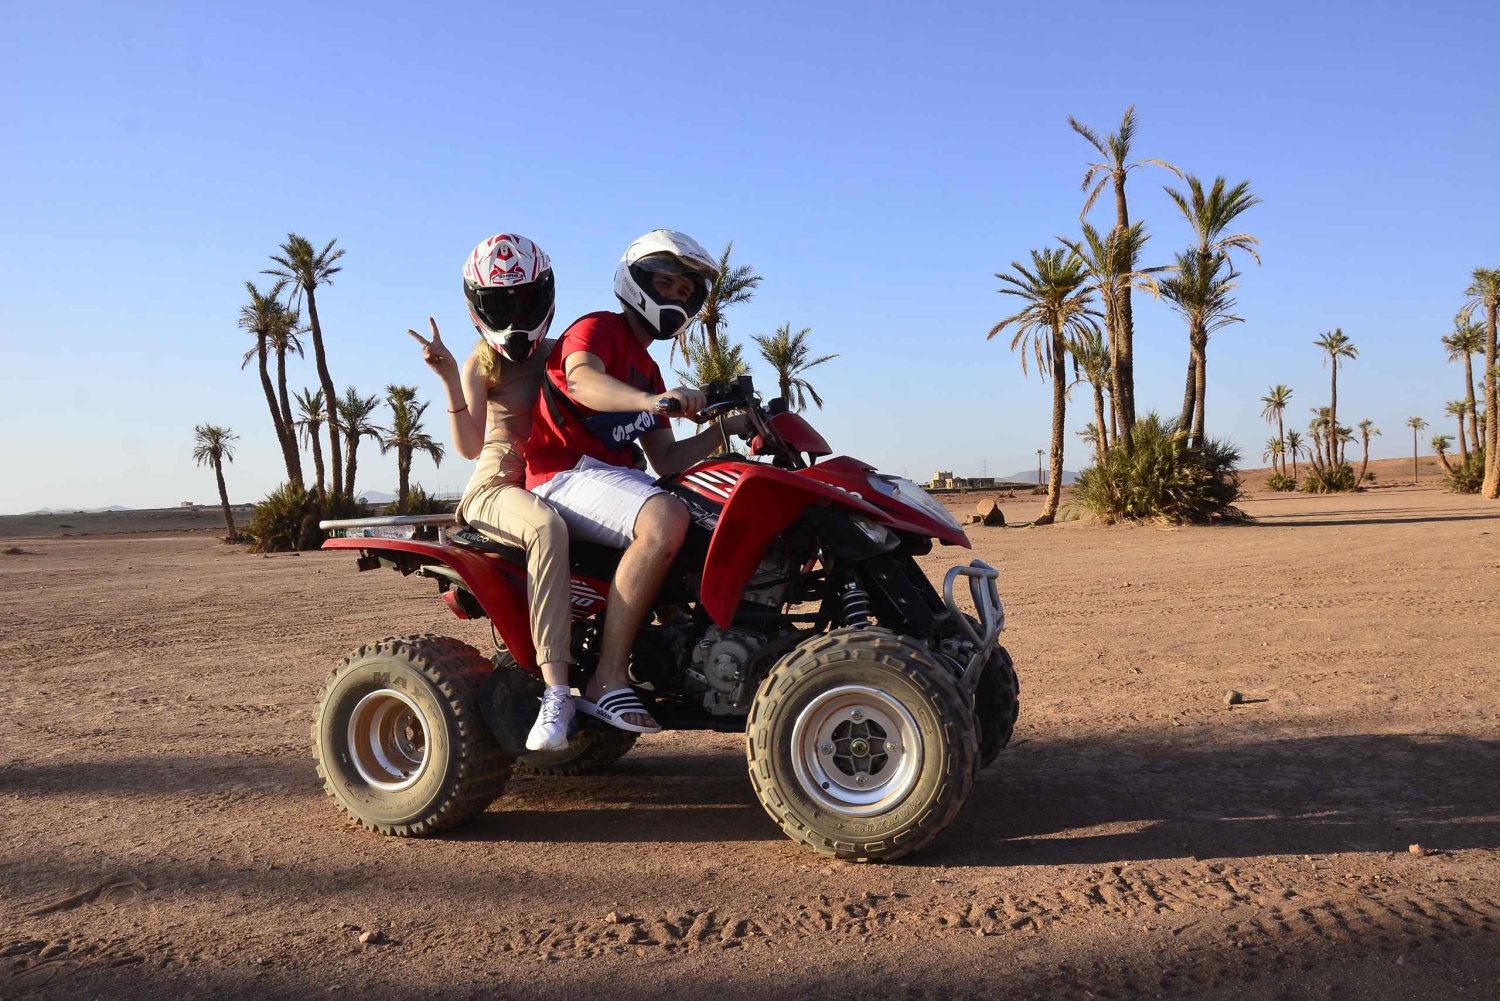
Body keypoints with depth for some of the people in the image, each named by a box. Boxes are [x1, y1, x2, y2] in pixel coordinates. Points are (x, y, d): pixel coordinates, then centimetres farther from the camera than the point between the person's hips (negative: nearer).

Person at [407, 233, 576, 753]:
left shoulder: (559, 353, 16)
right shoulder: (481, 364, 3)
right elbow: (469, 446, -11)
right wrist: (450, 378, -23)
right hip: (496, 488, -5)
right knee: (547, 529, -41)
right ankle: (556, 693, -46)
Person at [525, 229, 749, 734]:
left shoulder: (647, 370, 26)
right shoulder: (598, 328, 1)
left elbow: (665, 459, 18)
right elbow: (581, 379, -25)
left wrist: (724, 430, 4)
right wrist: (651, 401, -44)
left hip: (614, 475, 9)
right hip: (567, 472, -9)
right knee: (666, 519, -35)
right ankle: (608, 681, -33)